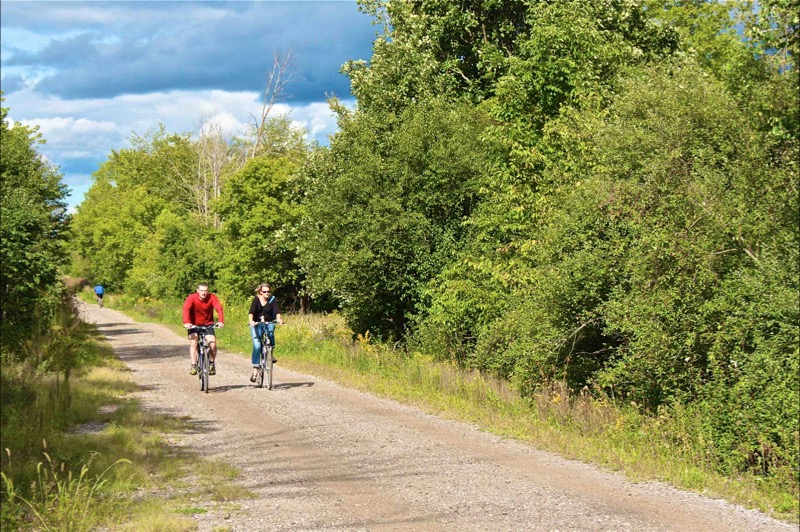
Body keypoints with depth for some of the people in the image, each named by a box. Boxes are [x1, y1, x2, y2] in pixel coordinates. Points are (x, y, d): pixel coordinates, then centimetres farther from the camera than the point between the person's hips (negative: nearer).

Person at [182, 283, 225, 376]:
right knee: (193, 343, -20)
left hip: (208, 325, 0)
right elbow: (185, 309, -32)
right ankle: (193, 366, -15)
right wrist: (186, 322, -50)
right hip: (194, 325, 0)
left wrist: (221, 321, -46)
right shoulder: (192, 298, -19)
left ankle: (212, 364, 7)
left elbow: (219, 308, -29)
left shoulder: (212, 298, -16)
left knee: (212, 344, -16)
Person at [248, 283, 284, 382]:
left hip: (269, 323, 1)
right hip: (257, 325, -1)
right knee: (257, 346, -16)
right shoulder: (256, 300, -5)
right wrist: (251, 321, -38)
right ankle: (255, 369, -12)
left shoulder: (273, 300, 0)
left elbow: (277, 311, -15)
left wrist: (279, 319, -37)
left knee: (270, 332, -35)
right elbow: (251, 312, -18)